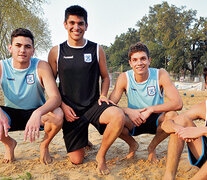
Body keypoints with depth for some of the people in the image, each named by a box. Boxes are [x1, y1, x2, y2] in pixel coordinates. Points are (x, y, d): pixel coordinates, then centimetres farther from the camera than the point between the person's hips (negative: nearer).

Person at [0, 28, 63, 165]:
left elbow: (56, 97, -28)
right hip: (11, 114, 2)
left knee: (58, 115, -33)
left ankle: (44, 145, 2)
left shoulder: (41, 66, -16)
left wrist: (38, 113, -47)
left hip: (36, 113, -1)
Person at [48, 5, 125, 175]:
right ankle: (82, 140, 37)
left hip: (93, 105, 0)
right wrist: (63, 105, -7)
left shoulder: (96, 49, 2)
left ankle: (101, 155, -7)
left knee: (119, 116, -33)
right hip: (70, 110, 0)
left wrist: (103, 96, -6)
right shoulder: (56, 52, 1)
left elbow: (105, 77, 12)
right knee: (76, 160, 0)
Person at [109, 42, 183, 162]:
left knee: (172, 116, -31)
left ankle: (152, 147, 0)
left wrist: (151, 109, -32)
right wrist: (128, 110, -35)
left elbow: (178, 103, -24)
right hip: (134, 122, 1)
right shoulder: (124, 78, -13)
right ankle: (132, 145, 8)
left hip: (156, 121, 0)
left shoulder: (160, 75, -16)